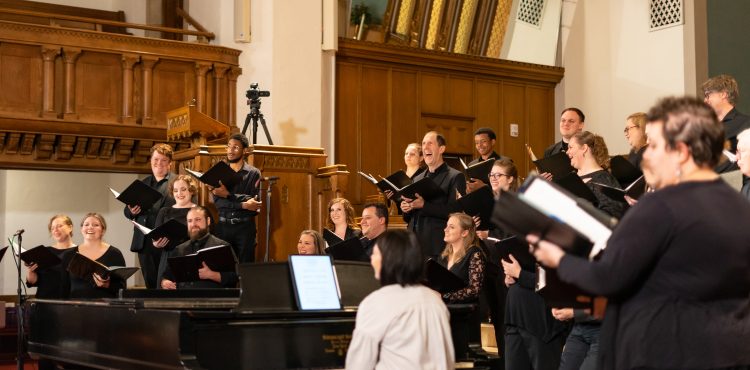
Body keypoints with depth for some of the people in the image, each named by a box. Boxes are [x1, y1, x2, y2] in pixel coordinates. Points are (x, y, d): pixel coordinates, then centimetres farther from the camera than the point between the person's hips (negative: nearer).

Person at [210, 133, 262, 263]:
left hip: (245, 226, -2)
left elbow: (254, 201, -10)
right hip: (222, 226, 2)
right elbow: (217, 202, -2)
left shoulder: (253, 173, 2)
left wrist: (228, 194, -16)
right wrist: (243, 205, -14)